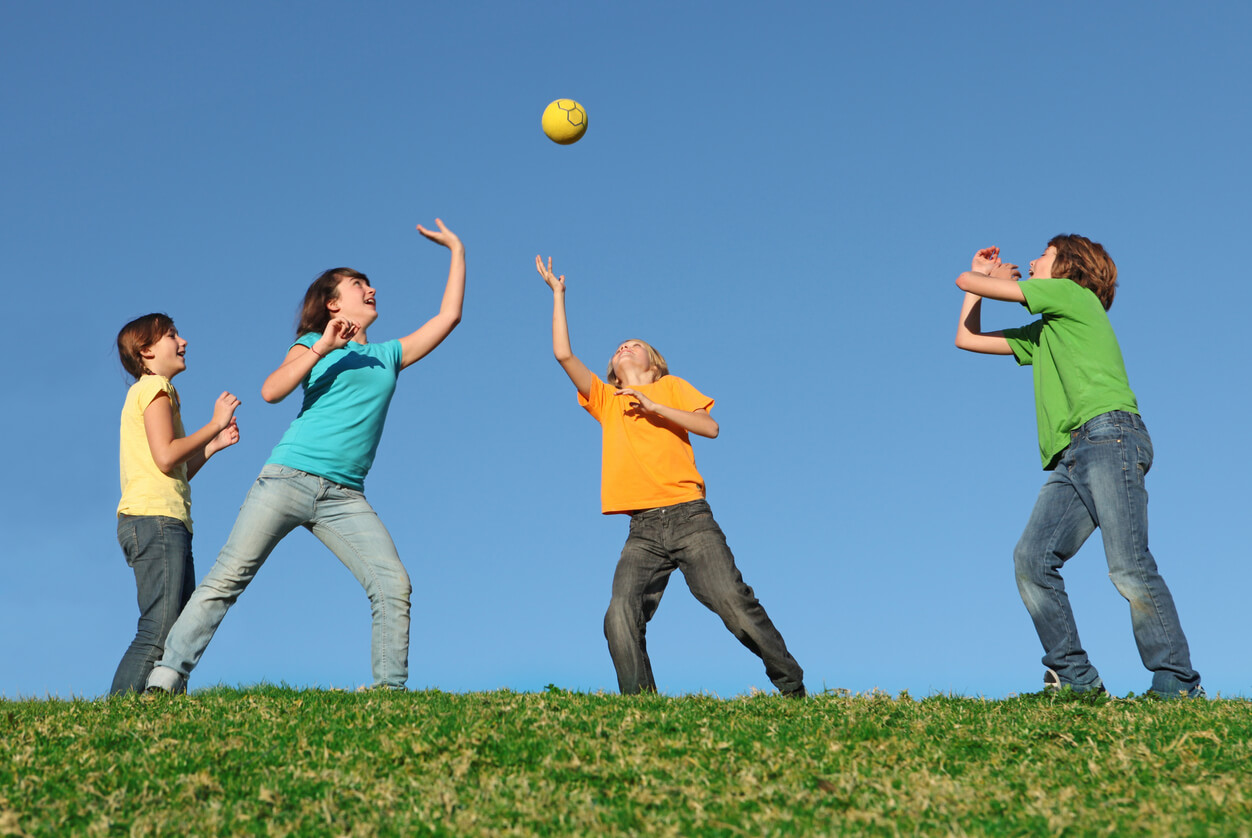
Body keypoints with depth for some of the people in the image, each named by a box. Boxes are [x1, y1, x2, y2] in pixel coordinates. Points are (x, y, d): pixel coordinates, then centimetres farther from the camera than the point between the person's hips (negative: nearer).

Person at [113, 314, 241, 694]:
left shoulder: (149, 392, 29)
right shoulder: (154, 387, 1)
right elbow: (166, 457, -14)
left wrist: (214, 444, 17)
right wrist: (215, 424, -4)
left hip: (166, 523, 10)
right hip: (154, 519, -10)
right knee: (160, 630, -19)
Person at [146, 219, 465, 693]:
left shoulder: (389, 355, 23)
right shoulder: (314, 345, 12)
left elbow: (448, 317, 23)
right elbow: (271, 391, -4)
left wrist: (457, 251, 25)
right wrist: (322, 347, -11)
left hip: (344, 497, 3)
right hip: (288, 478, -3)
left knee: (394, 584, -12)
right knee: (227, 578, -9)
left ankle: (390, 689, -6)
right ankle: (166, 676, -8)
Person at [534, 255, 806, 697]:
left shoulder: (670, 386, 18)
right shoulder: (605, 400, 23)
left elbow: (710, 427, 3)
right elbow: (563, 354, 13)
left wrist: (654, 407, -5)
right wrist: (558, 295, 18)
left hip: (689, 517, -2)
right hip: (643, 531, 2)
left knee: (734, 603, -11)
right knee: (620, 619, -20)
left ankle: (792, 687, 1)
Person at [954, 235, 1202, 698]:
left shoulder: (1071, 294, 9)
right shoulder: (1042, 334, 33)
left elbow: (964, 281, 7)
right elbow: (967, 338, 38)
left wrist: (987, 278, 30)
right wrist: (985, 277, 40)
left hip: (1109, 436, -8)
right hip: (1069, 460, 8)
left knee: (1128, 565, -17)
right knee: (1032, 558, -12)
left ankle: (1177, 685, -15)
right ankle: (1075, 677, -12)